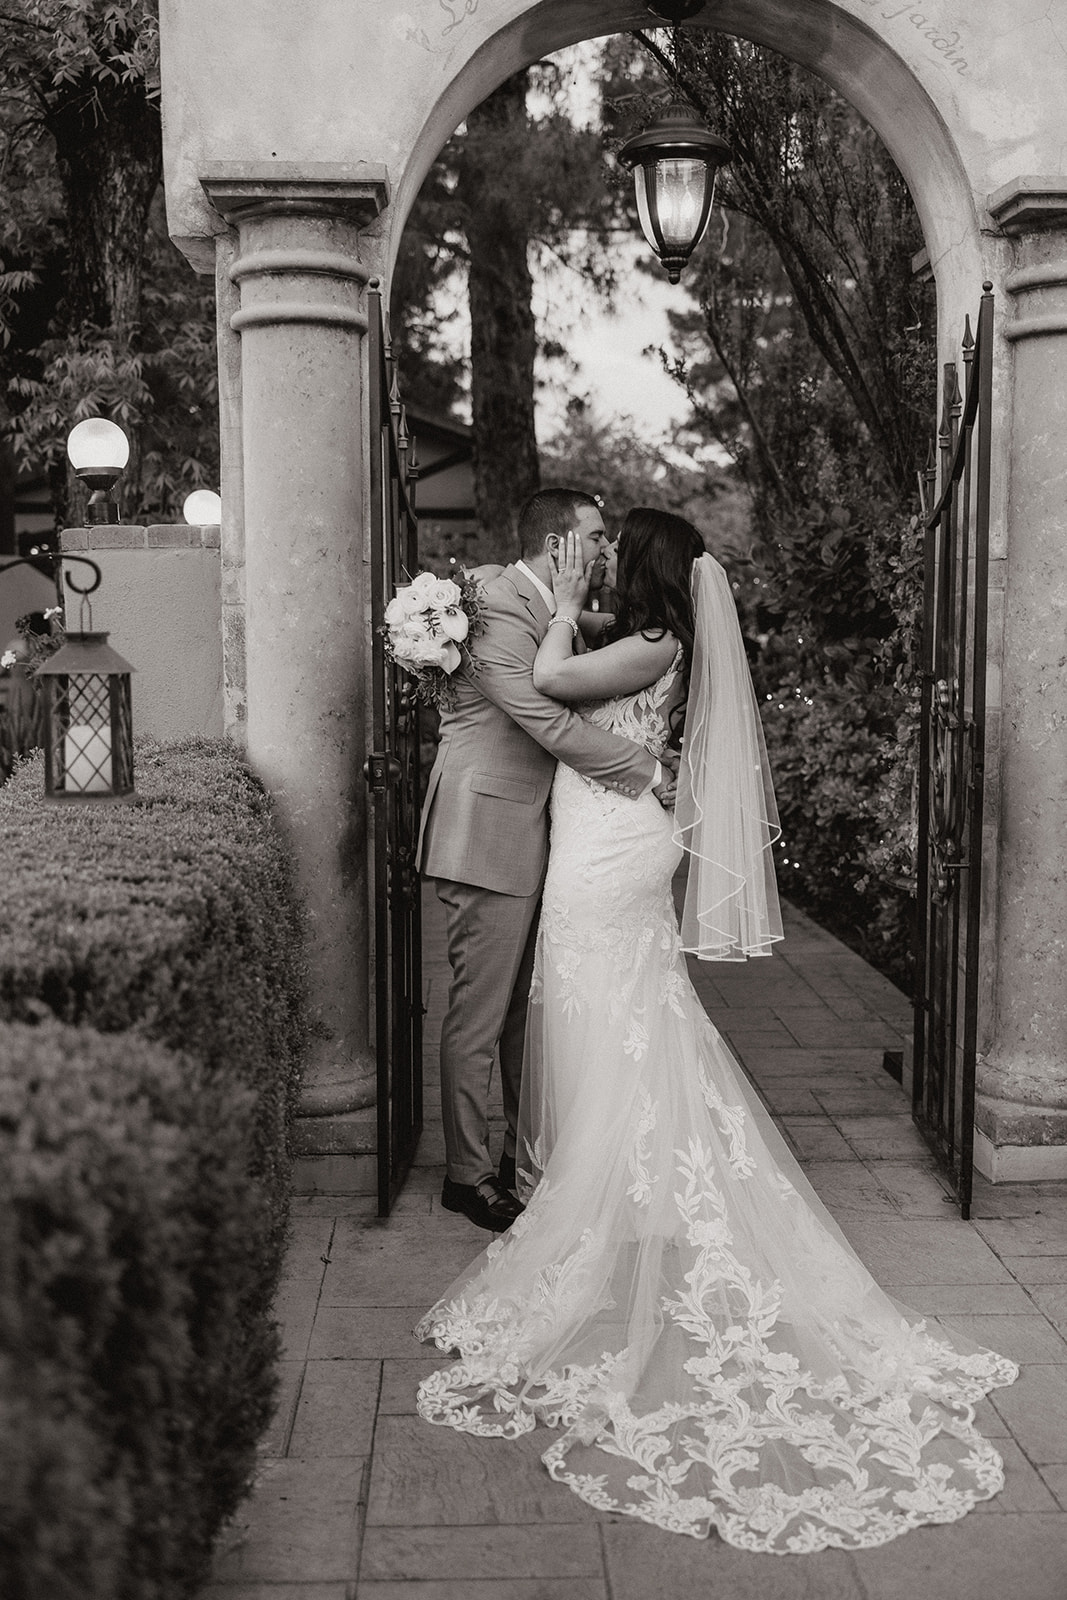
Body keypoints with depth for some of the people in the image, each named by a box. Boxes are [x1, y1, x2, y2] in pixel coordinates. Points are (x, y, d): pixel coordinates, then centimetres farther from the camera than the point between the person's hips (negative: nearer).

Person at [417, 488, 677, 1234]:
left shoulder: (557, 612, 14)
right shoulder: (499, 609, -17)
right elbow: (551, 723, -23)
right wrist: (649, 771, -15)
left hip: (535, 836, 10)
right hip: (489, 837, -10)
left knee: (529, 1008, 17)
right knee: (479, 1016, 0)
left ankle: (528, 1154, 30)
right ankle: (469, 1173, 13)